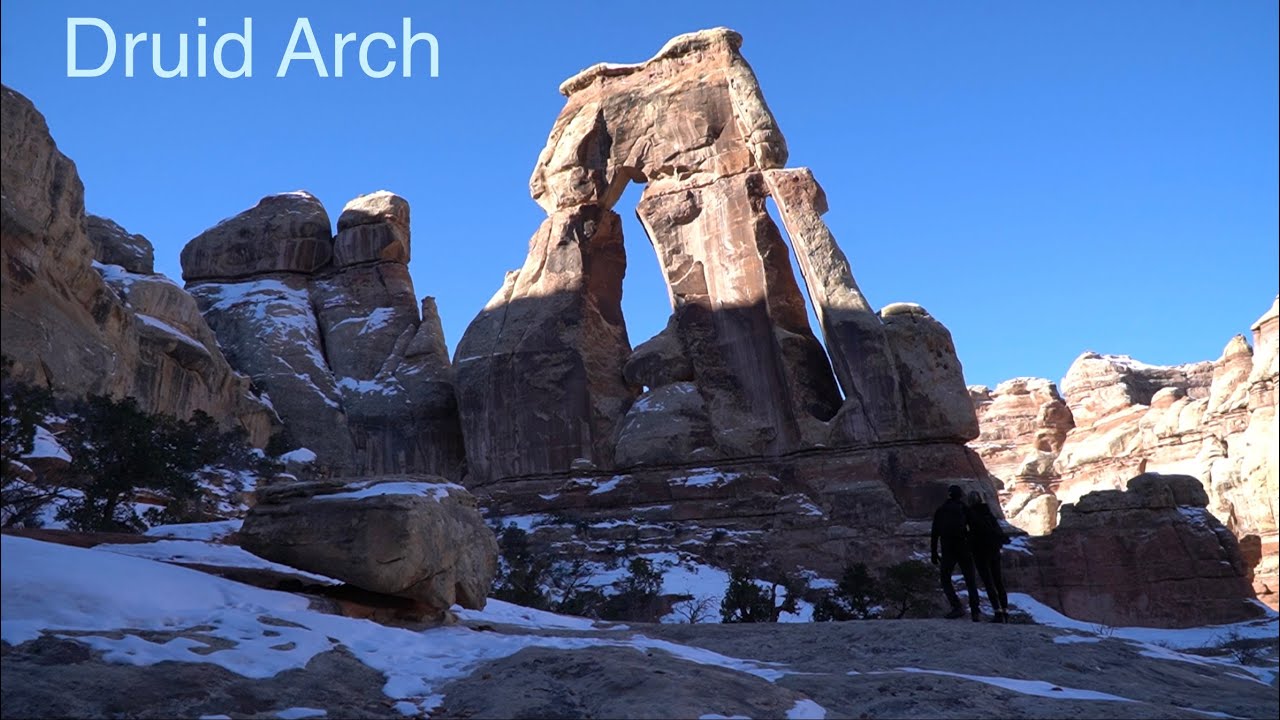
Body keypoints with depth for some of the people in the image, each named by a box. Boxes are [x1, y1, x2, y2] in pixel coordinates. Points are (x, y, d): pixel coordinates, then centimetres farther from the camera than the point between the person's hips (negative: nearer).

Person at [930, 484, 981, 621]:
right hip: (964, 549, 0)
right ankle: (975, 612, 0)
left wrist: (934, 554, 10)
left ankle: (957, 607, -5)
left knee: (945, 580, 13)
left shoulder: (940, 511, 8)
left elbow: (934, 534, 6)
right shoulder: (965, 509, 3)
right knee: (970, 581, 10)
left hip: (947, 551, 0)